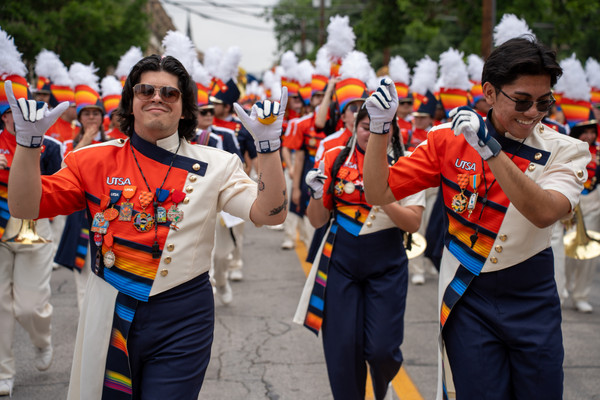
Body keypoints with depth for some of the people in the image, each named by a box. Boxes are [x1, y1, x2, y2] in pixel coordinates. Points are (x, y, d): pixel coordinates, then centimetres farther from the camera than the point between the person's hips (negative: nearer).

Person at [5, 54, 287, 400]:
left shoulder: (215, 165, -1)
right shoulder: (95, 160, 1)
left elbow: (270, 214, -10)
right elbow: (25, 207, -3)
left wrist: (268, 144, -20)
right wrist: (28, 139, -15)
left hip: (182, 322, -1)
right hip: (111, 317, 2)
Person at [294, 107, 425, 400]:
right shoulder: (335, 159, 1)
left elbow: (413, 223, -9)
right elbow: (317, 221, 4)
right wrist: (317, 195, -16)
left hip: (386, 266, -1)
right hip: (340, 263, 1)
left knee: (381, 349, -4)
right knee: (343, 348, -1)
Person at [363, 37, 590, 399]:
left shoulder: (566, 150, -7)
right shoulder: (449, 140, -4)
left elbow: (544, 213, -27)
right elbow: (380, 194, -3)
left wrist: (490, 149, -34)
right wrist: (380, 127, -16)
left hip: (533, 302, 1)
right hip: (469, 301, -1)